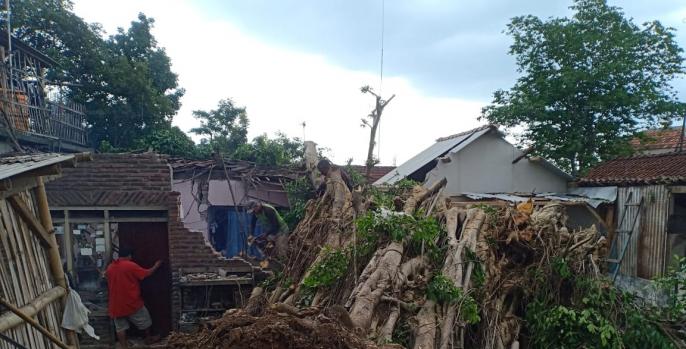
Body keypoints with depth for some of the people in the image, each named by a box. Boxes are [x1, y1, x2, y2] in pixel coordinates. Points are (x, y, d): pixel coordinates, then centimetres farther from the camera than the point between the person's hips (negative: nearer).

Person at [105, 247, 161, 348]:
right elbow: (147, 273, -6)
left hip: (116, 303, 5)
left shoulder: (109, 268, 4)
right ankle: (149, 338, 32)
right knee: (144, 320, 16)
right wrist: (156, 266, 10)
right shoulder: (130, 265, -14)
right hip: (131, 302, -5)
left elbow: (109, 285, 17)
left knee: (120, 327, 11)